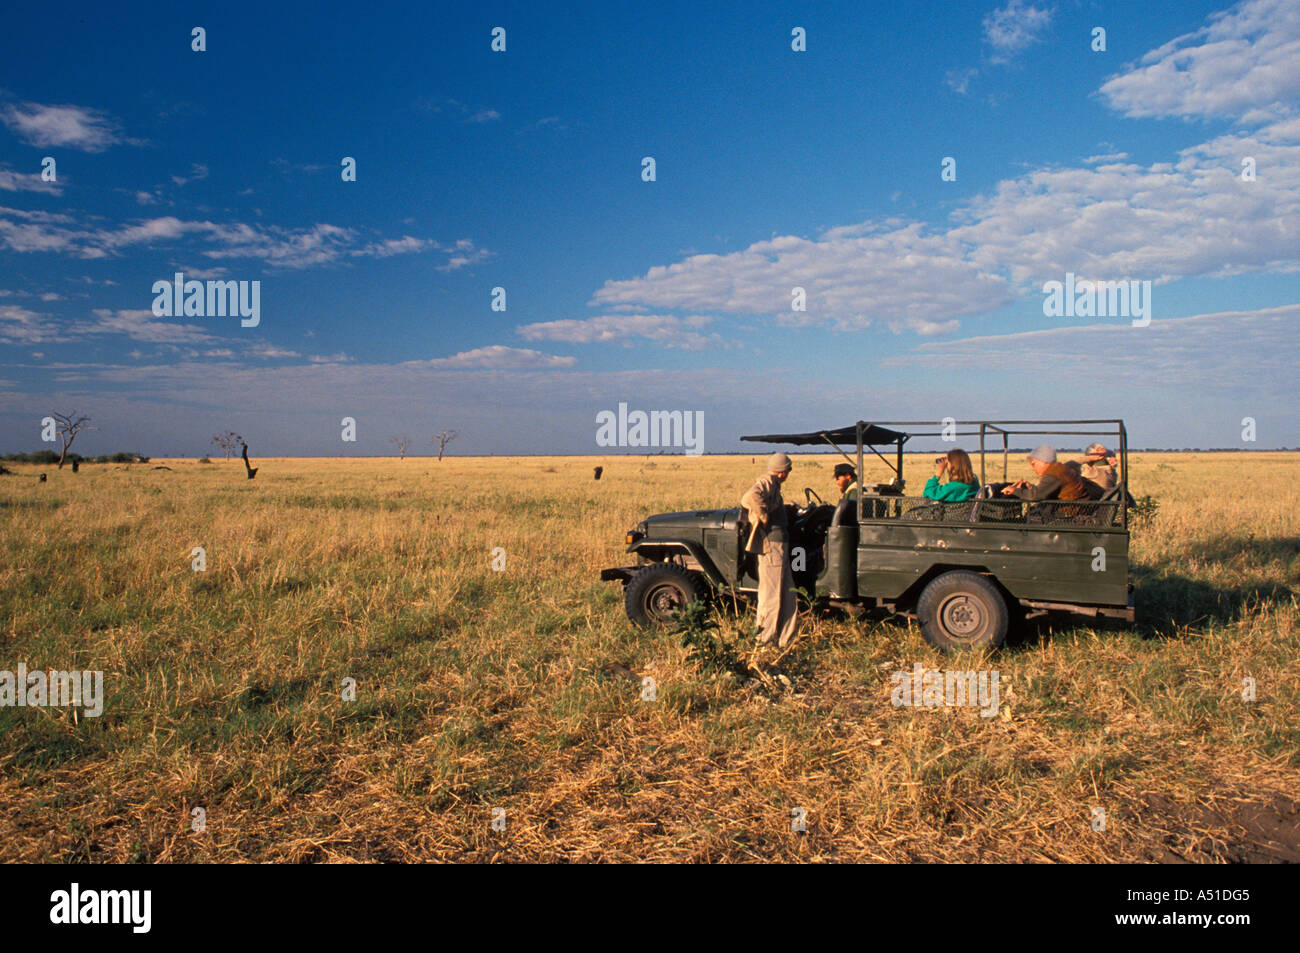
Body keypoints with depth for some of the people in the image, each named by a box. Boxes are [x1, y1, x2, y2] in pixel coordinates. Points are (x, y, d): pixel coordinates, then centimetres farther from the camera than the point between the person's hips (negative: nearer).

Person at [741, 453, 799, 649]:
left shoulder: (771, 483, 17)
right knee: (771, 594, -3)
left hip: (779, 544, 11)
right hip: (772, 543, -11)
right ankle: (765, 639, 6)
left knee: (787, 593, 17)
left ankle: (784, 639, 25)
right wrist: (764, 518, -23)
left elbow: (746, 500, 27)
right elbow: (752, 496, -35)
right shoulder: (767, 482, -14)